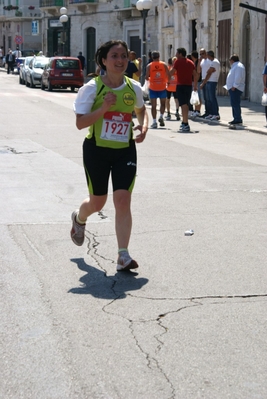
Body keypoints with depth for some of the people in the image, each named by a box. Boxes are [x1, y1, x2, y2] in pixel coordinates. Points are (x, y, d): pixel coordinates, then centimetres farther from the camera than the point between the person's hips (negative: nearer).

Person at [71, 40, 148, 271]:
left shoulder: (134, 87, -1)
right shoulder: (92, 87, -11)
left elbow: (141, 110, 19)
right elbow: (80, 123, -14)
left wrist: (144, 126, -2)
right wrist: (103, 108, -27)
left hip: (125, 150, 2)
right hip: (97, 149, -2)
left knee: (123, 200, -10)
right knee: (97, 203, 11)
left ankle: (123, 255, -3)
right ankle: (79, 219, 48)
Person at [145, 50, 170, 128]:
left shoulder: (149, 66, -3)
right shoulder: (164, 64, 0)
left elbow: (146, 77, -6)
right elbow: (169, 76, -4)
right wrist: (167, 81, 16)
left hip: (153, 88, 0)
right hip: (162, 87, 1)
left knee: (153, 105, 3)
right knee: (163, 103, 19)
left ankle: (154, 122, -2)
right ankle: (161, 116, -1)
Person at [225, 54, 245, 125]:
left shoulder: (238, 66, -12)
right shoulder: (235, 66, 22)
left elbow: (238, 77, -22)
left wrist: (234, 86, -22)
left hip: (235, 89, -11)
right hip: (232, 89, 11)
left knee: (235, 104, -12)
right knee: (234, 104, 12)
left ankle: (238, 119, -13)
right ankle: (236, 119, 16)